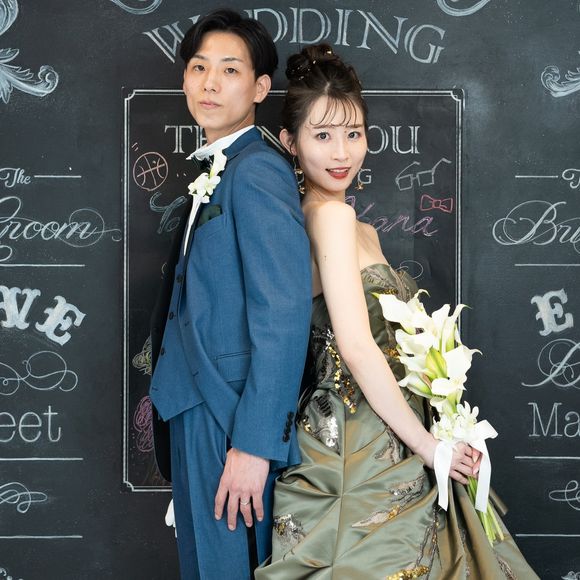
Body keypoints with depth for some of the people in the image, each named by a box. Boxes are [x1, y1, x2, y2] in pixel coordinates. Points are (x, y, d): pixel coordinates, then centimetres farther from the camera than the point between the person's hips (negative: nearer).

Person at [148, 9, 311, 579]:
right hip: (196, 412, 9)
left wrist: (253, 444, -24)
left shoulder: (257, 171, -16)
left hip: (229, 423, -9)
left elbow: (283, 314, -22)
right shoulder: (212, 170, 14)